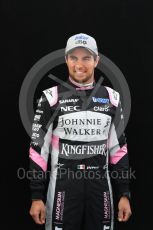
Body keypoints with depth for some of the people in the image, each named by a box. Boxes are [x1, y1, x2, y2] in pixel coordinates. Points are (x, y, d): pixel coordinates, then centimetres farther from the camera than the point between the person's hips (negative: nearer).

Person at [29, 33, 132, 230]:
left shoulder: (111, 98, 5)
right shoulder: (52, 98, -4)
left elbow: (118, 149, 9)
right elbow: (38, 149, -2)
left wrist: (124, 194, 5)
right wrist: (36, 196, -5)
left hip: (100, 187, 3)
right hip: (63, 186, -2)